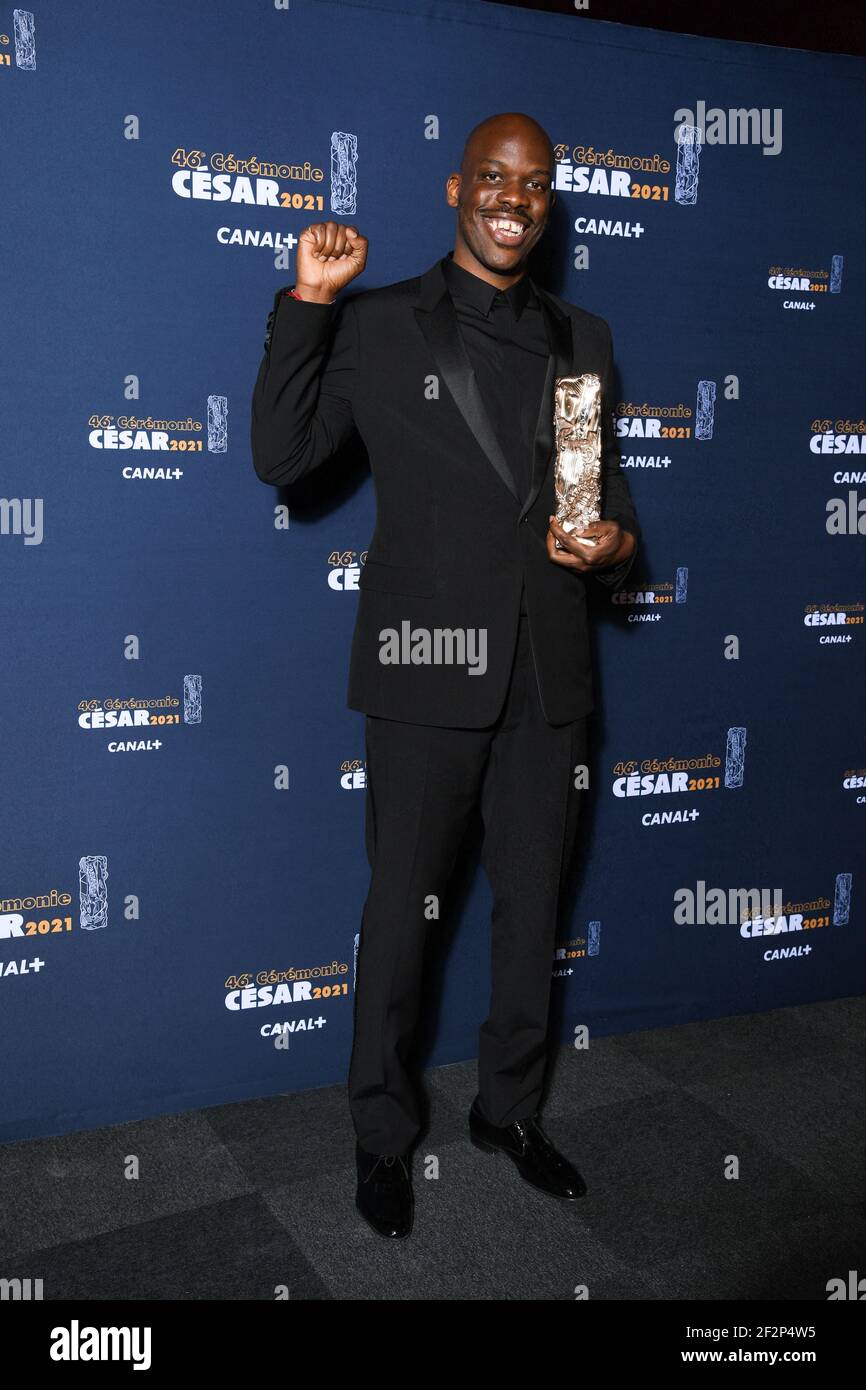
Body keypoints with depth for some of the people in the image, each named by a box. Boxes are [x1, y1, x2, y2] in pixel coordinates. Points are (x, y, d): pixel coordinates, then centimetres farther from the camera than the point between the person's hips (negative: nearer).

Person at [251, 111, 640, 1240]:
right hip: (429, 665, -4)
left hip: (549, 670, 4)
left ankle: (510, 1107, 35)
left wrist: (615, 541, -3)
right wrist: (306, 303, -11)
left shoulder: (582, 340, 13)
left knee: (533, 901, 14)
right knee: (402, 904, 6)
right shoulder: (378, 327, 2)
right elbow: (281, 457, -5)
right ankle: (383, 1134, 27)